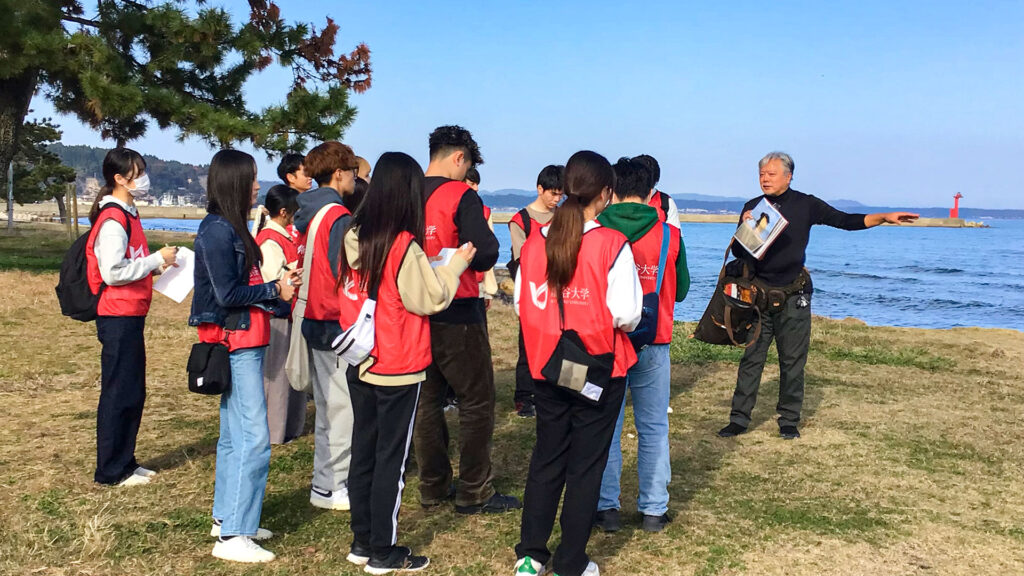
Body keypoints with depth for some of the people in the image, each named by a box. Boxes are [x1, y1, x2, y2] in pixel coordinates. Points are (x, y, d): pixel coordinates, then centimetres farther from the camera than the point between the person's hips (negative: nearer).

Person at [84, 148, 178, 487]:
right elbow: (113, 272, -22)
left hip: (130, 317, 10)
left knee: (134, 392, 15)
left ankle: (125, 462, 25)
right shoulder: (113, 220, -16)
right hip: (117, 318, -10)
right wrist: (156, 259, -15)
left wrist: (157, 265, 6)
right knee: (118, 394, -1)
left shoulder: (128, 214, 15)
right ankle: (110, 471, 9)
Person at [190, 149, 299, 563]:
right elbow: (227, 294, -18)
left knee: (235, 434, 16)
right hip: (234, 342, -10)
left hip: (243, 344, 10)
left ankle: (227, 518, 27)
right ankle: (232, 536, -4)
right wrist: (274, 290, -9)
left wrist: (280, 294, 5)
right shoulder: (217, 230, -15)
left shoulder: (230, 227, 13)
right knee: (254, 438, -9)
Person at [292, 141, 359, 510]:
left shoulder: (306, 212, 10)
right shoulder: (338, 216, -16)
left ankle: (328, 477, 29)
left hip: (314, 320, 9)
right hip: (337, 323, -9)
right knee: (343, 406, -1)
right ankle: (329, 486, 6)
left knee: (328, 405, 18)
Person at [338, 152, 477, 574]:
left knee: (363, 452, 15)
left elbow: (349, 294, 6)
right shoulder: (404, 246, -19)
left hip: (359, 364, 7)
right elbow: (430, 299, -13)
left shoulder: (354, 238, 1)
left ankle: (362, 542, 26)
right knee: (391, 458, 4)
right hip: (398, 369, -6)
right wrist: (457, 263, -1)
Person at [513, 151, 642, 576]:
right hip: (598, 367, -4)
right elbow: (626, 314, -17)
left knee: (546, 457, 18)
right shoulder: (612, 244, -15)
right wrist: (613, 327, 5)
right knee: (586, 465, 9)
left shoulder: (535, 241, -3)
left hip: (546, 365, 4)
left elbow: (521, 302, 3)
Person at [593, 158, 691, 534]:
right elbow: (681, 290, 9)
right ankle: (653, 510, 16)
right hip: (654, 344, 1)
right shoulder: (669, 235, -2)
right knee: (654, 429, 11)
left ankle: (606, 508, 13)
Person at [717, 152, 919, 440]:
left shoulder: (805, 205, 0)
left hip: (794, 296, -1)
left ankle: (789, 421, 15)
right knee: (751, 357, 1)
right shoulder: (752, 207, 5)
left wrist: (884, 217, -10)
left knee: (792, 360, 5)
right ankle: (739, 419, 7)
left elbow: (845, 220, 1)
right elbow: (737, 252, 3)